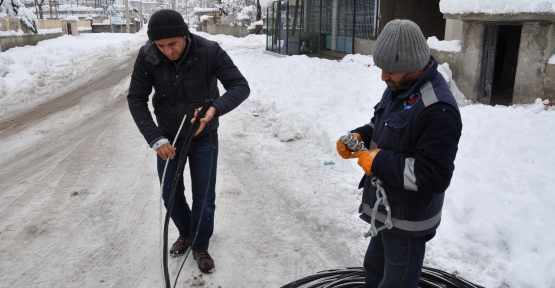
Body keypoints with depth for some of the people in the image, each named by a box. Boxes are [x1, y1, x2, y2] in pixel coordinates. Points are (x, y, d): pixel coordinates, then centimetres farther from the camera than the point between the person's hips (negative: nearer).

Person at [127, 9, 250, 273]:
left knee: (204, 196, 4)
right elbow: (136, 99, -14)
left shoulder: (210, 52, -25)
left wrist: (215, 108, -44)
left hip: (203, 138, -2)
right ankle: (186, 233, 42)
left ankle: (200, 246, 29)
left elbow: (241, 86, -25)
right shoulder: (147, 57, -19)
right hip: (168, 138, 2)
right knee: (170, 193, 14)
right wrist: (155, 138, -24)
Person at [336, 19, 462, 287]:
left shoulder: (438, 110, -29)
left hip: (407, 219, -9)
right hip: (385, 208, 9)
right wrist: (358, 136, -4)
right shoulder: (398, 87, 1)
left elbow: (434, 177, -31)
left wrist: (378, 162, -25)